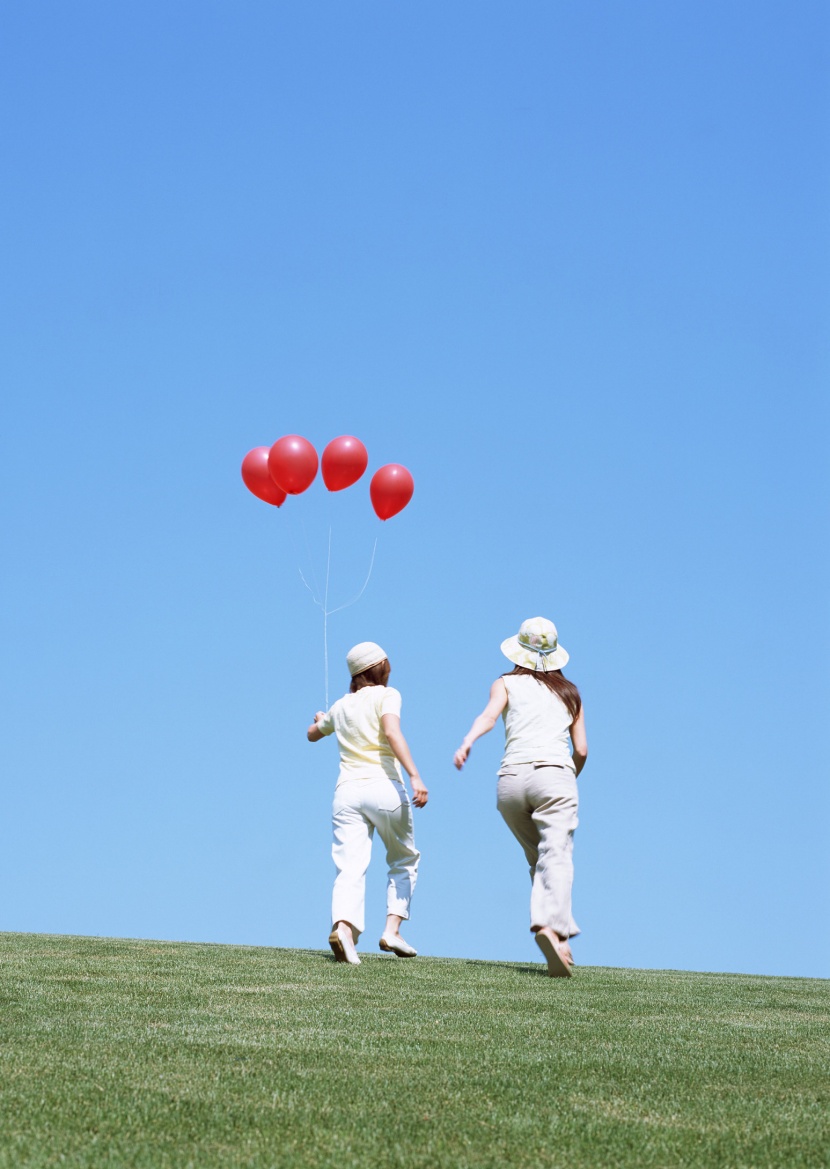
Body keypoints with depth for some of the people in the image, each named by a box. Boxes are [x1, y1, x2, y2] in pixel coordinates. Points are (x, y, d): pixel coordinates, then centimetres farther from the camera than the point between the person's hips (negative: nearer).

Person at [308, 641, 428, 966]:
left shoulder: (340, 707, 20)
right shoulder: (386, 695, 5)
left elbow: (312, 734, 39)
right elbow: (391, 732, -14)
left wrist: (320, 720, 63)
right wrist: (415, 777, -22)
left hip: (346, 792, 3)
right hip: (384, 787, -3)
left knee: (350, 870, -9)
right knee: (404, 862, 16)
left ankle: (344, 926, -35)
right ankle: (392, 930, 1)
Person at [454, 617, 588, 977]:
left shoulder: (506, 684, 19)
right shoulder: (569, 692, 23)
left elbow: (489, 714, -4)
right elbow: (581, 750, 18)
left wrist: (467, 742, -22)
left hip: (511, 776, 1)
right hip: (554, 773, -1)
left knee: (538, 859, 17)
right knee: (556, 856, -16)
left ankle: (558, 933, 5)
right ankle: (552, 924, -41)